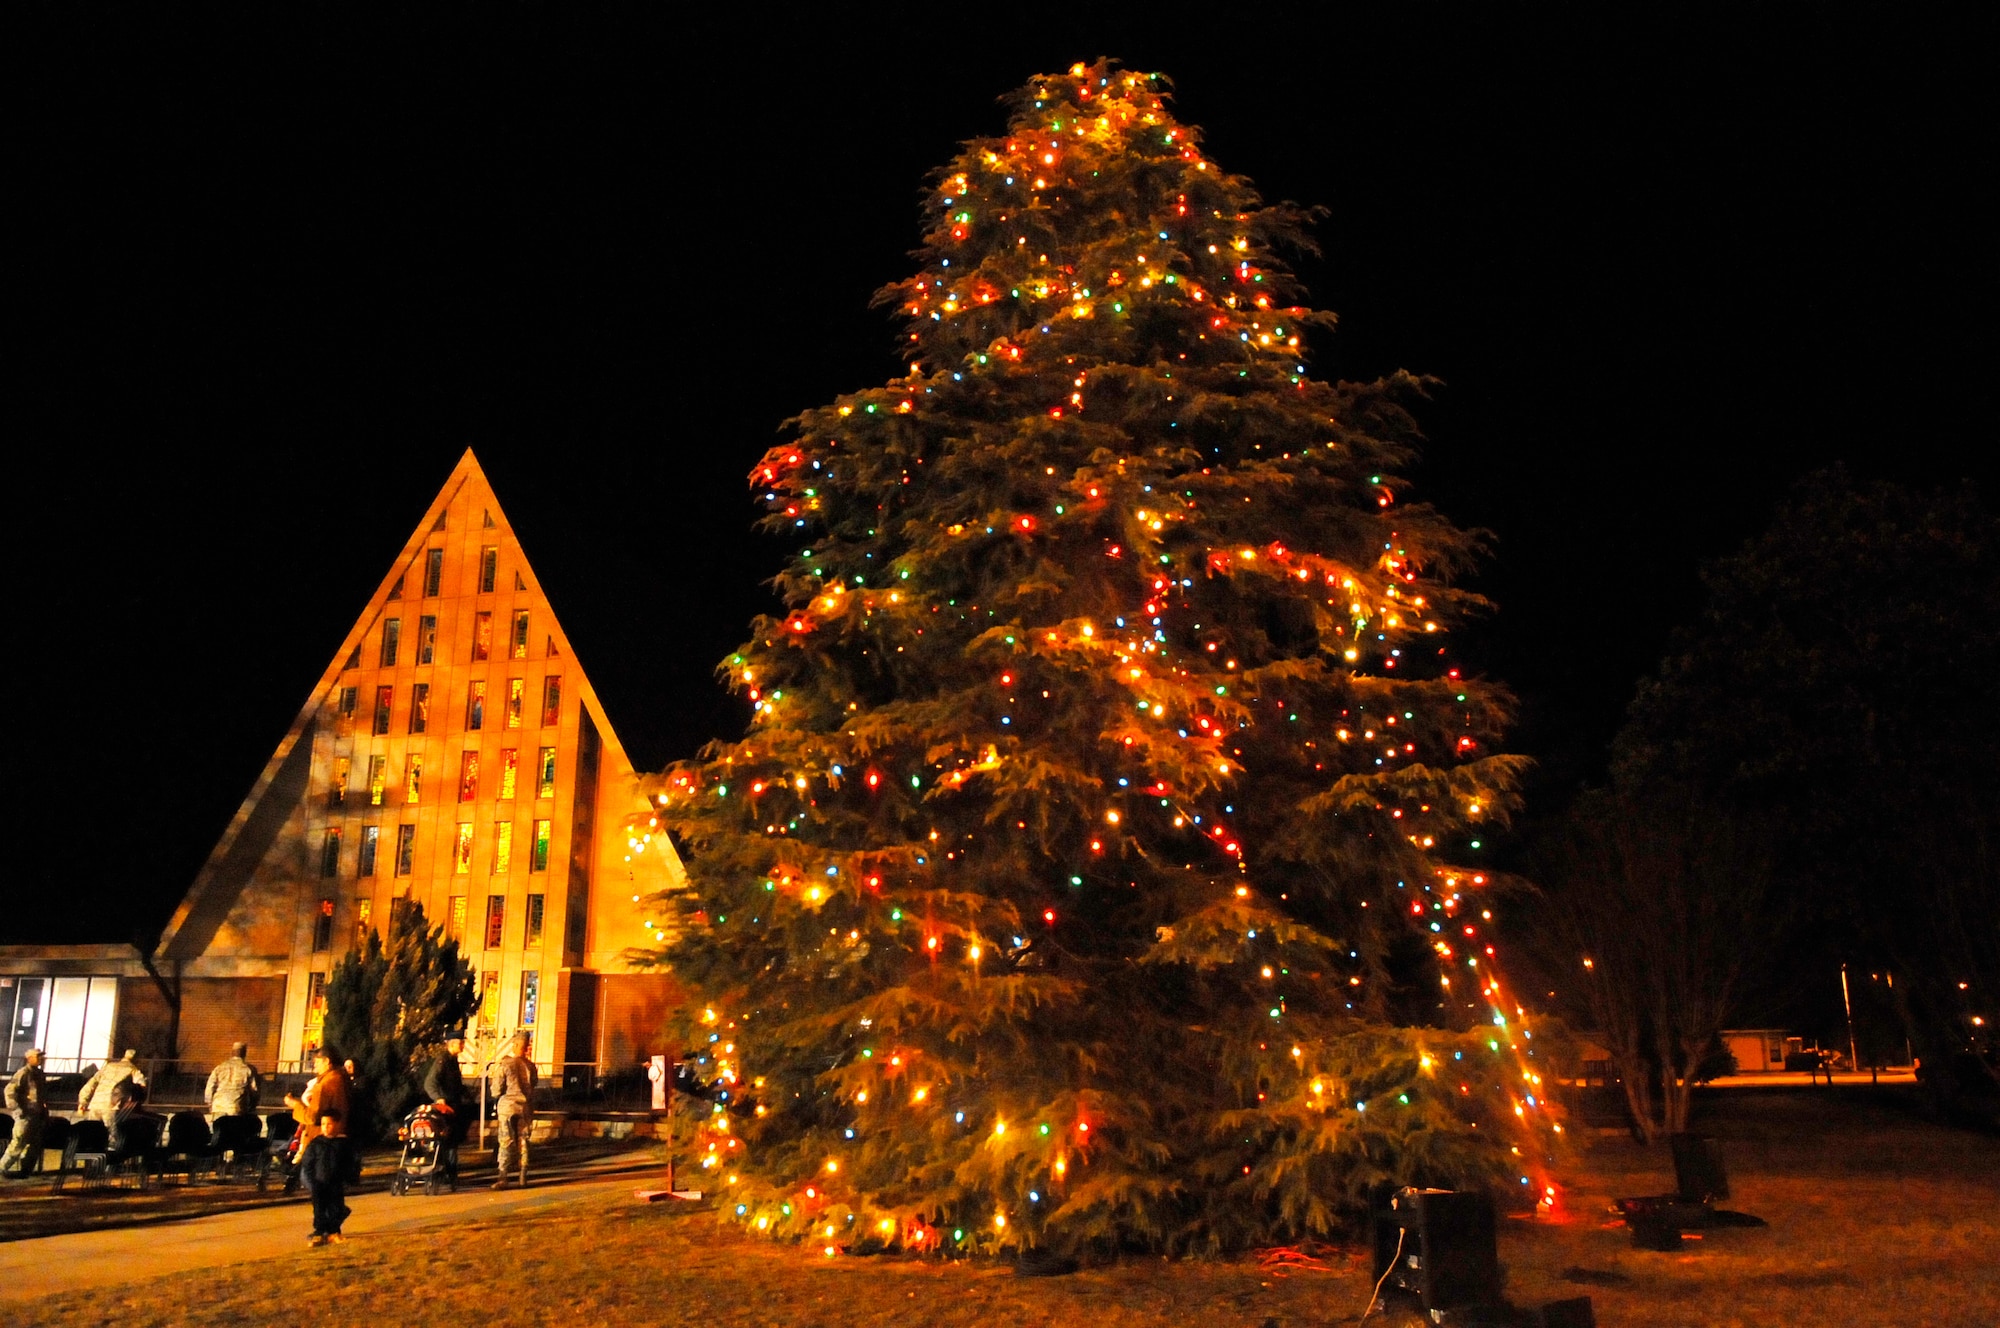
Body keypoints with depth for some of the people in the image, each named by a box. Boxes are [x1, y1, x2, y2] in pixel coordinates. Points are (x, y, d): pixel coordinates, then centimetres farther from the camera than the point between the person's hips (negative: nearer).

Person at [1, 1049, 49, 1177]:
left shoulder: (40, 1074, 15)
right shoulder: (23, 1073, -9)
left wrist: (45, 1114, 18)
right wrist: (16, 1109, -21)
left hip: (37, 1114, 8)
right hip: (25, 1114, -8)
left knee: (35, 1145, 7)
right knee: (18, 1143, -9)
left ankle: (26, 1170, 13)